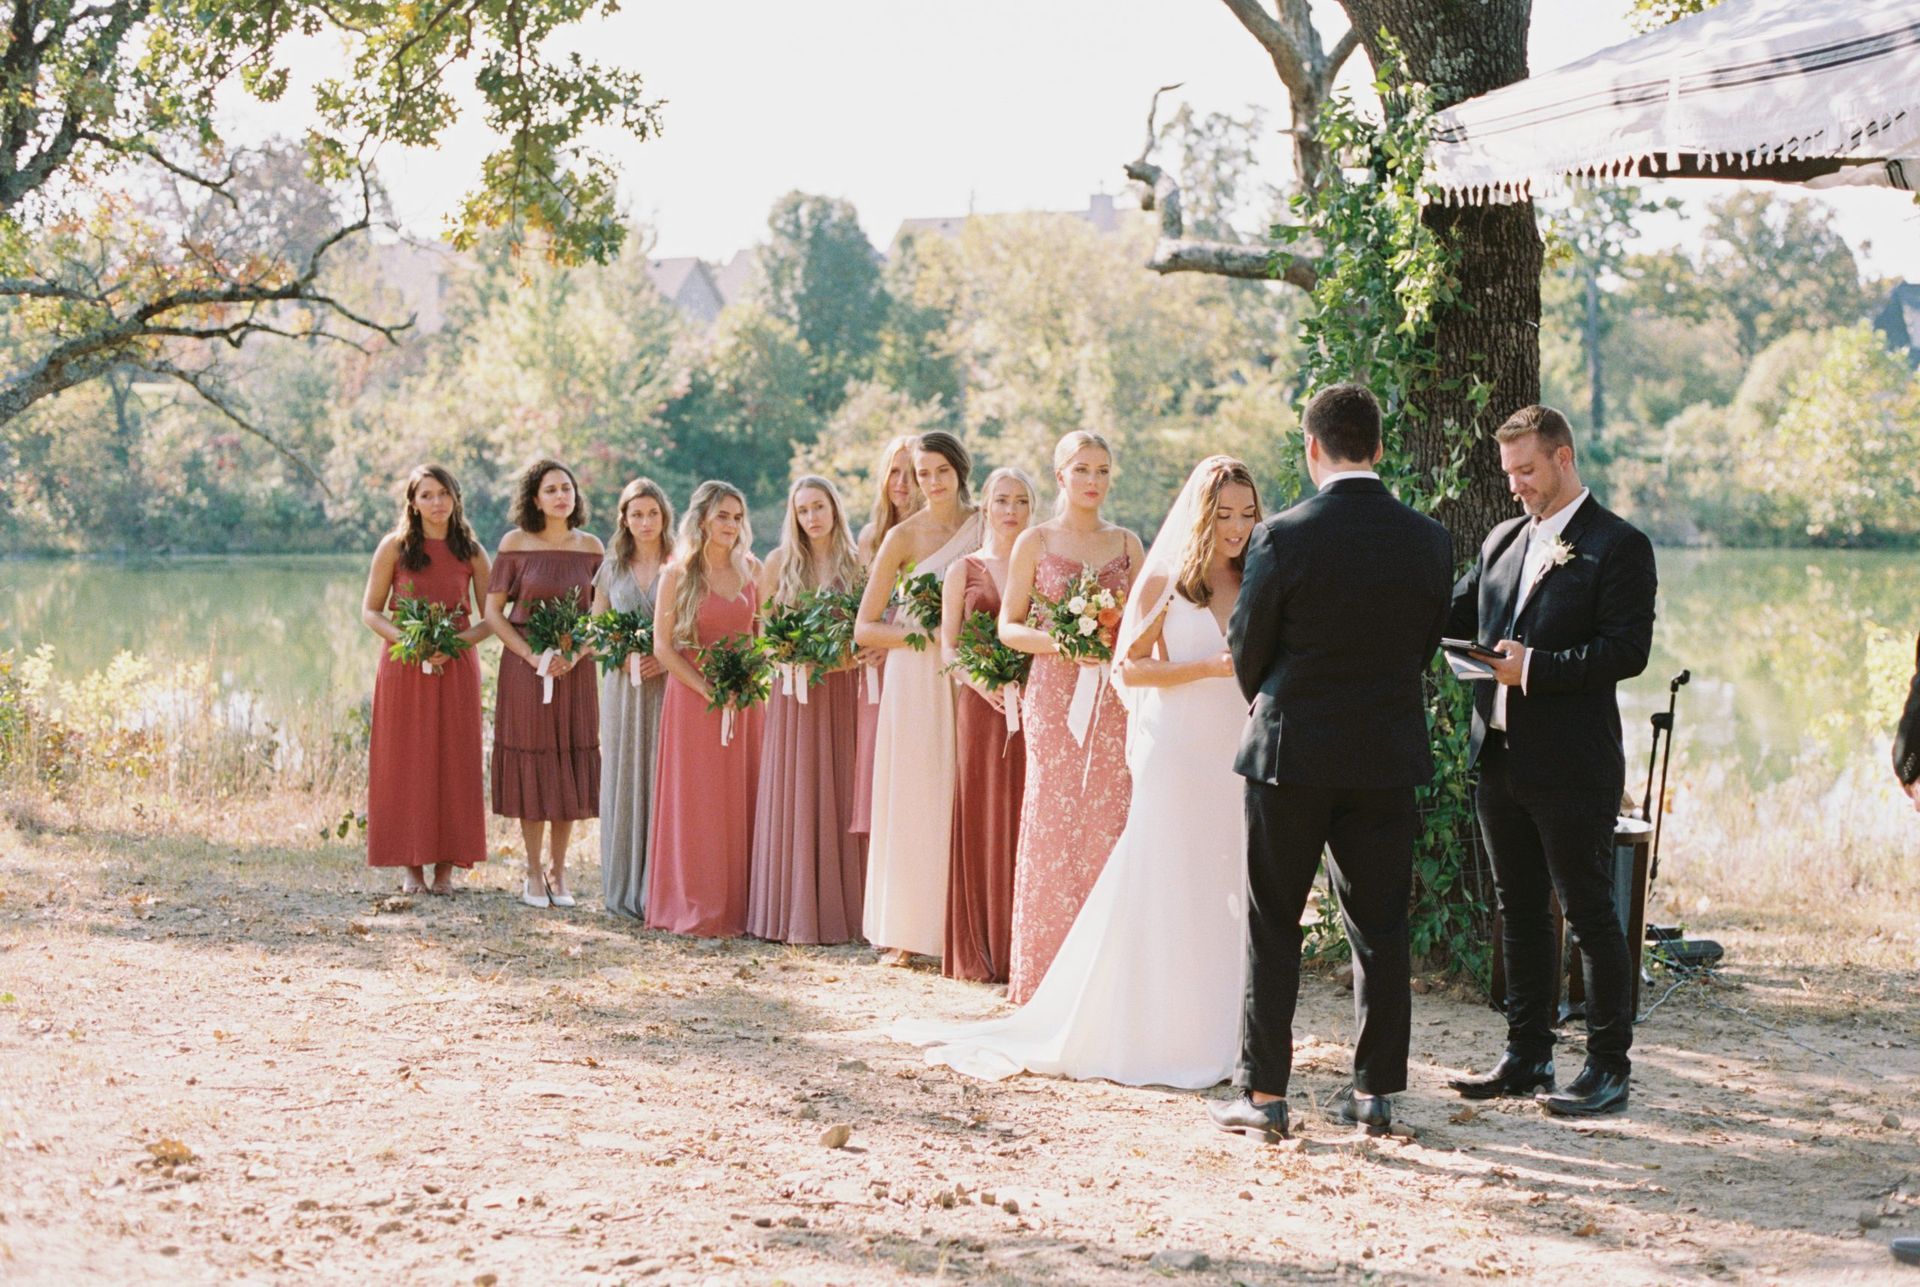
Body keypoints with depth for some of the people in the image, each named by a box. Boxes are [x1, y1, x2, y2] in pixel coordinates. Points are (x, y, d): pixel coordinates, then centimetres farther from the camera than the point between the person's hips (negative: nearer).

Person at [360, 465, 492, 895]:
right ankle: (411, 866, 7)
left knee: (453, 763, 1)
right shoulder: (394, 547, 1)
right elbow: (370, 610, 2)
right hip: (403, 667, -1)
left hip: (456, 667, 1)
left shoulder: (471, 552, 4)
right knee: (405, 762, 1)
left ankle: (445, 866, 7)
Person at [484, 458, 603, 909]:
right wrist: (533, 656, -14)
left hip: (575, 669, 2)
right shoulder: (516, 544, -4)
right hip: (524, 666, -2)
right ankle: (533, 874, 10)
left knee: (570, 768, 4)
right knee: (531, 766, 2)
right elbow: (493, 610, -4)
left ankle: (559, 872, 14)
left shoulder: (591, 547, 3)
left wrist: (576, 655, -11)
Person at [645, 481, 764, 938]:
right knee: (696, 802, -1)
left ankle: (736, 905, 9)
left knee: (740, 801, 4)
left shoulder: (751, 569, 7)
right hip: (692, 696, -4)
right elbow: (662, 646, -6)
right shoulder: (678, 574, -4)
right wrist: (707, 690, -13)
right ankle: (696, 909, 4)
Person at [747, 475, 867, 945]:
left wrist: (858, 653, -10)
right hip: (794, 694, -1)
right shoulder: (779, 563, 5)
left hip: (844, 692, 1)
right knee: (794, 797, -2)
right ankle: (794, 910, 2)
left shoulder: (858, 563, 6)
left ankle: (842, 909, 7)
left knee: (840, 796, 2)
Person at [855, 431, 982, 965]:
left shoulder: (985, 524, 5)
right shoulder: (903, 537, -2)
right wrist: (925, 635, -15)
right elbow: (864, 629, -4)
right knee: (913, 799, -1)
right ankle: (904, 931, 5)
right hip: (916, 680, -2)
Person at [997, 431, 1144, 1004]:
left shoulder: (1126, 543, 11)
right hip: (1052, 697, -2)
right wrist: (1054, 642, -14)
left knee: (1109, 822, -3)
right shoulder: (1035, 542, 4)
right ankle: (1047, 973, 2)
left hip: (1113, 698, 2)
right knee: (1052, 823, -4)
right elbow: (1008, 626, 4)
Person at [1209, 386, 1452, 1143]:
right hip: (1388, 760, 3)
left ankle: (1264, 1094, 7)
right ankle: (1375, 1092, 14)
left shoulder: (1282, 538, -12)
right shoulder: (1428, 540, -1)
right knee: (1380, 930, 10)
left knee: (1272, 929, 6)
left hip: (1290, 753, -3)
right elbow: (1424, 647, 8)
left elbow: (1247, 652, -3)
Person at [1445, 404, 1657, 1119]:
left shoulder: (1619, 546, -7)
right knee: (1519, 911, 13)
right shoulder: (1503, 540, 14)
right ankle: (1527, 1055, 23)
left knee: (1589, 912, 0)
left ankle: (1609, 1065, 9)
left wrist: (1534, 668, -23)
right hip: (1500, 758, 7)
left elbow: (1627, 650, -15)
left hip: (1573, 766, -7)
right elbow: (1453, 618, 14)